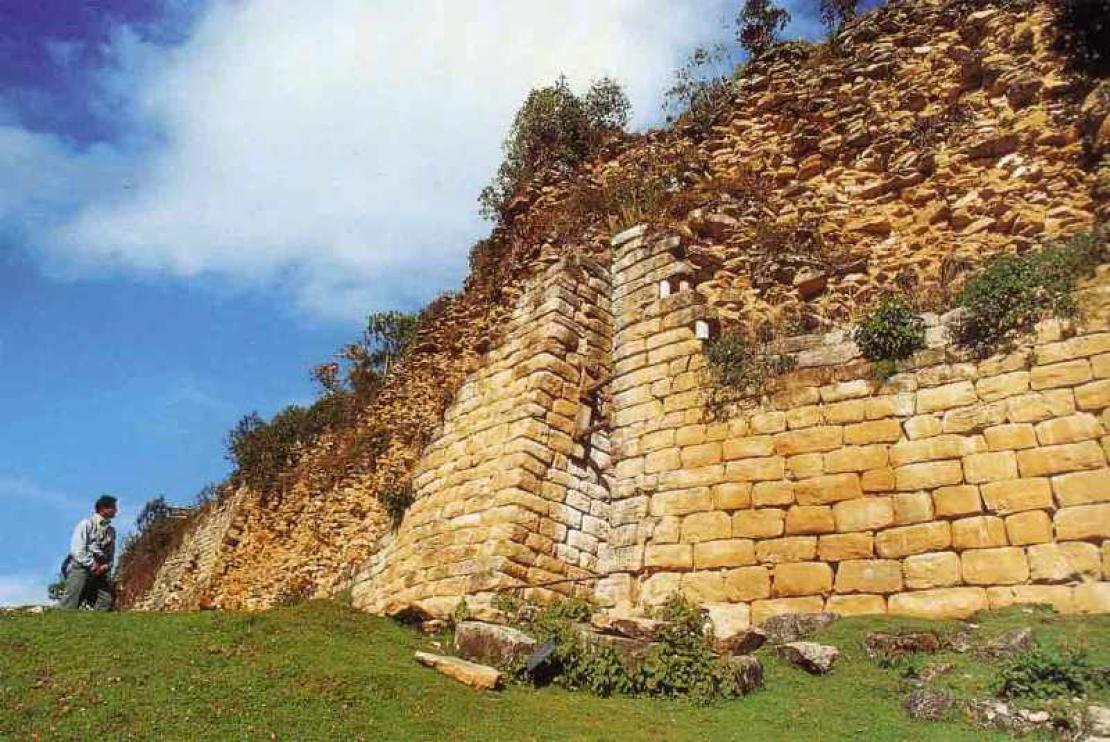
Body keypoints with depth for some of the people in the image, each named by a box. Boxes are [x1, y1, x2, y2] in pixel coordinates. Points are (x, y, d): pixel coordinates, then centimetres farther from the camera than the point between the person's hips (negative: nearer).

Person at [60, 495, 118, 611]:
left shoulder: (111, 531, 14)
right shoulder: (86, 524, -3)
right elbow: (77, 549, -11)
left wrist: (105, 566, -3)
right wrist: (92, 565, -15)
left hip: (99, 570, 6)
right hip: (81, 566, -6)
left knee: (106, 602, -2)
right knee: (71, 605, -12)